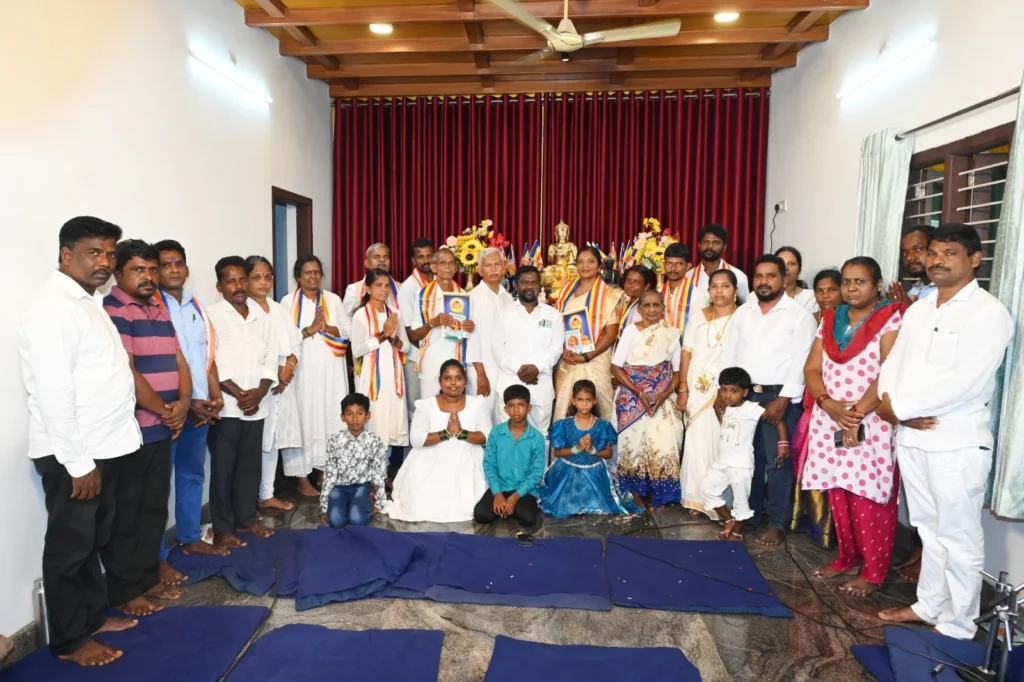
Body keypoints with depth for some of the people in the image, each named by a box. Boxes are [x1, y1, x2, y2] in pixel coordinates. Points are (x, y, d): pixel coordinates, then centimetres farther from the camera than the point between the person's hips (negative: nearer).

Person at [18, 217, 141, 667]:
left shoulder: (88, 302, 12)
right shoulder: (53, 308, -19)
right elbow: (54, 395, -23)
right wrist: (78, 464, -21)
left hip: (104, 446, 9)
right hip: (72, 454, -9)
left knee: (94, 541, 21)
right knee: (69, 546, 6)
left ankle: (93, 615, 37)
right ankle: (69, 641, 22)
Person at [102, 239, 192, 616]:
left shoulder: (160, 312, 14)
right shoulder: (109, 312, -11)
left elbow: (179, 362, 11)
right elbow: (126, 374, -19)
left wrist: (182, 404, -6)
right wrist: (165, 410, -10)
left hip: (161, 430, 8)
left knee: (154, 507, 15)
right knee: (124, 513, 4)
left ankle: (148, 577, 29)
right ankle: (123, 591, 17)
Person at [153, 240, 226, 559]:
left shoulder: (196, 307, 12)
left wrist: (215, 396, 2)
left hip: (200, 407, 7)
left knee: (193, 473, 17)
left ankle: (190, 538, 32)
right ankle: (156, 555, 12)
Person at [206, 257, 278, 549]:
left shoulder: (261, 315, 9)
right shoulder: (212, 316, -6)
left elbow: (270, 358, 8)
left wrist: (259, 392, -7)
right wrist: (239, 394, -14)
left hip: (256, 405, 5)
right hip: (226, 406, -4)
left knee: (251, 465, 13)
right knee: (223, 468, 4)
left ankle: (246, 518, 27)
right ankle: (223, 529, 14)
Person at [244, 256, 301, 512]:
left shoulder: (280, 309, 14)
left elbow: (295, 343, 11)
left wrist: (288, 367, -6)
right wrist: (273, 372, -14)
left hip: (284, 383, 6)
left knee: (275, 438, 9)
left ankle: (267, 494, 19)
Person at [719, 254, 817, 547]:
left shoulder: (799, 314, -4)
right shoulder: (742, 312, 11)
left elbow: (800, 362, -10)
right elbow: (728, 353, 11)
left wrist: (782, 400, -16)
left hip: (780, 396, -4)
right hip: (744, 393, 4)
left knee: (777, 462, 0)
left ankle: (777, 524, 11)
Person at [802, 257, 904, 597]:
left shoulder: (891, 320, -5)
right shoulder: (830, 320, 12)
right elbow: (812, 369, 6)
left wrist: (856, 414, -17)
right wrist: (829, 404, -11)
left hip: (872, 425, -5)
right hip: (830, 422, 5)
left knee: (869, 500, -1)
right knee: (838, 495, 12)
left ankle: (873, 572, 13)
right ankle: (845, 558, 28)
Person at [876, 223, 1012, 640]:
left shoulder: (988, 313, -10)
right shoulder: (918, 309, 13)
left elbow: (967, 383, -20)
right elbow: (892, 365, 9)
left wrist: (899, 407, -16)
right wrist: (893, 407, -10)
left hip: (957, 443, -7)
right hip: (910, 437, 7)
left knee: (958, 537, 4)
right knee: (930, 529, 19)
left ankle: (957, 627, 18)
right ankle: (928, 605, 32)